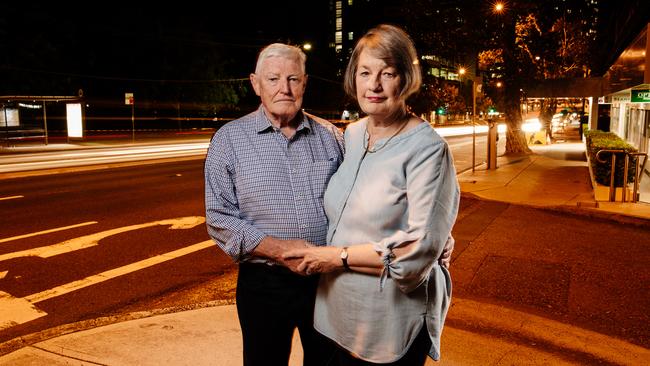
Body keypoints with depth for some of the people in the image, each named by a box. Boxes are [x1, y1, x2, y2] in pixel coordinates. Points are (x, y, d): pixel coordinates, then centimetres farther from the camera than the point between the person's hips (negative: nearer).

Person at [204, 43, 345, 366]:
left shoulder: (330, 136, 3)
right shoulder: (230, 139, -4)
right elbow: (219, 218, -8)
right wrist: (278, 249, -20)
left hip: (328, 279, 2)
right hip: (264, 283, -2)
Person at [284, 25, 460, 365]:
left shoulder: (427, 148, -17)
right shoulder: (351, 134, 3)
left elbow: (421, 247, -22)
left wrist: (338, 256, -17)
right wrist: (317, 254, 3)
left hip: (394, 323, -5)